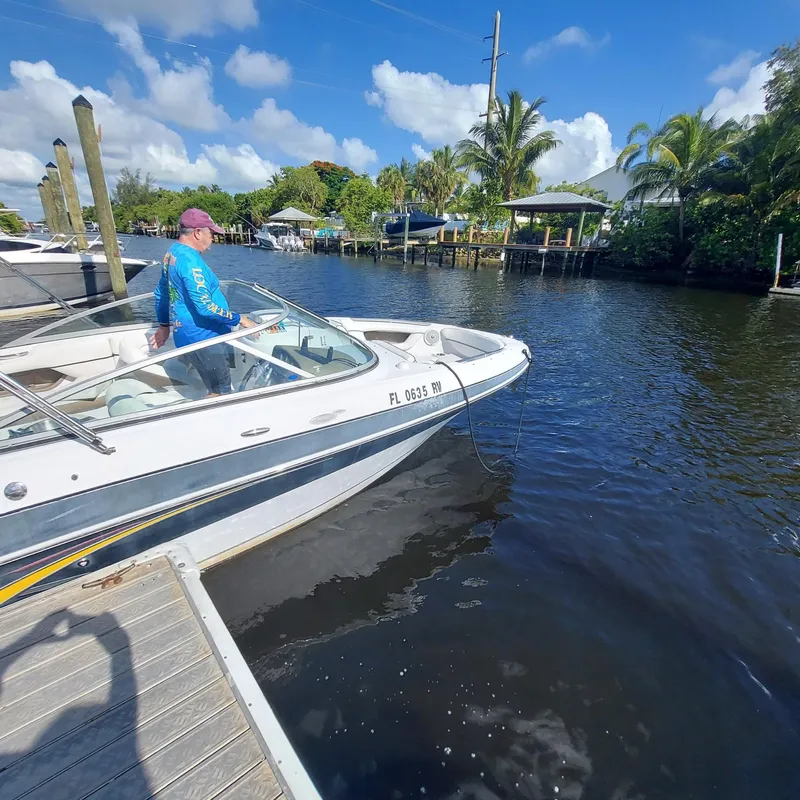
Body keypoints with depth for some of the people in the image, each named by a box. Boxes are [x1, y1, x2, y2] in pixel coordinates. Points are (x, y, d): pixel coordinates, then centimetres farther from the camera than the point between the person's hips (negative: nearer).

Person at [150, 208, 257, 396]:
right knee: (221, 391, 0)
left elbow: (161, 293, 21)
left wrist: (164, 325, 28)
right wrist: (239, 319, -19)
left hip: (191, 334, 10)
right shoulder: (190, 260, -21)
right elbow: (205, 307, -27)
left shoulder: (172, 253, 12)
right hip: (201, 338, -10)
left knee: (216, 387, 21)